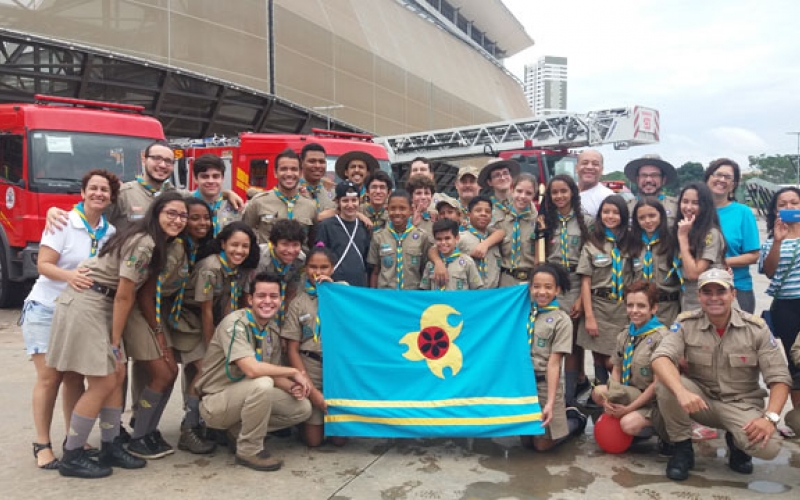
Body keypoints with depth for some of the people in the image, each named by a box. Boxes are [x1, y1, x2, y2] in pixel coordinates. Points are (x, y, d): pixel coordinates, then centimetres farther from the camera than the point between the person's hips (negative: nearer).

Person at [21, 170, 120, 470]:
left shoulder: (110, 232, 2)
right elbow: (43, 265, -15)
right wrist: (69, 275, -32)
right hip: (46, 309, -4)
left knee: (75, 377, 5)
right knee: (49, 377, -5)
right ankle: (42, 445, 6)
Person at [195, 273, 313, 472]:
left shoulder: (273, 329, 3)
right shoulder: (235, 323, -22)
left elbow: (273, 374, 7)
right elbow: (252, 369, -34)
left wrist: (291, 386, -15)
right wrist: (294, 372, -22)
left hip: (245, 397, 8)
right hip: (215, 402, -7)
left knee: (302, 408, -4)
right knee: (262, 384, -34)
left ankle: (239, 430, 10)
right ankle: (249, 450, -13)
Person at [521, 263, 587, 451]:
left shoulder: (561, 320, -7)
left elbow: (553, 363, -14)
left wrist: (550, 403, -19)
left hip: (544, 384, -4)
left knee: (542, 445, 5)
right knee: (526, 440, 13)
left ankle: (575, 420, 30)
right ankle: (561, 416, 36)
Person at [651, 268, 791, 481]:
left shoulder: (756, 328, -9)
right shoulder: (686, 323, -10)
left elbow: (779, 377, -9)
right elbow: (660, 358, -25)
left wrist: (770, 417, -25)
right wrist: (681, 392, -43)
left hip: (741, 404, 0)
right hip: (700, 399, 0)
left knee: (768, 446, -29)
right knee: (666, 384, -30)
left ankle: (736, 442, 11)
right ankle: (682, 448, -6)